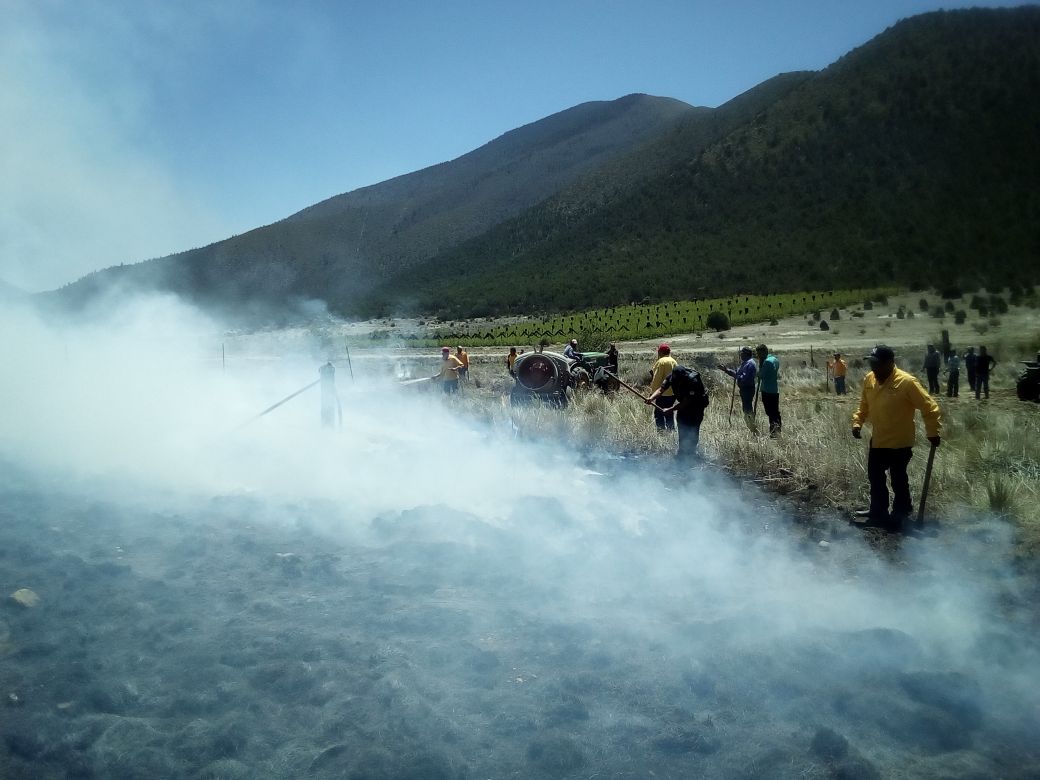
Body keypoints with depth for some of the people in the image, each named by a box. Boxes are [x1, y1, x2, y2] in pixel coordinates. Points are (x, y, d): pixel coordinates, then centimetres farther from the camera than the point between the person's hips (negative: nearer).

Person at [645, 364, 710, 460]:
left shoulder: (693, 381, -37)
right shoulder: (671, 377, -20)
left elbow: (687, 401, -36)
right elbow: (661, 389, -26)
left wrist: (672, 409, -41)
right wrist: (651, 398, -44)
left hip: (697, 404, -6)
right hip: (684, 403, 6)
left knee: (692, 428, -9)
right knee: (681, 427, 5)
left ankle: (691, 452, 3)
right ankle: (682, 451, 17)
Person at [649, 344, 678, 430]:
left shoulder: (661, 362, -12)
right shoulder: (674, 361, 12)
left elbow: (656, 378, -14)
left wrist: (653, 391, -9)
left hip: (664, 393, -8)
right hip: (673, 392, 8)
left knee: (658, 413, -5)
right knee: (668, 412, 19)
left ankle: (662, 429, -11)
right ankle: (671, 429, 22)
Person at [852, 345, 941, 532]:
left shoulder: (907, 382, -22)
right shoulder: (869, 379, -3)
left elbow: (929, 407, -17)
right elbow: (864, 404, 12)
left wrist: (933, 433, -16)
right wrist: (857, 422, 0)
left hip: (900, 443, -7)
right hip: (877, 440, 7)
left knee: (898, 479, 7)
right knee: (875, 476, 18)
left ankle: (900, 513, 27)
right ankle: (878, 511, 36)